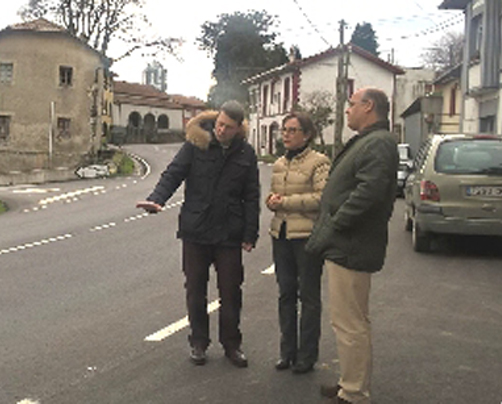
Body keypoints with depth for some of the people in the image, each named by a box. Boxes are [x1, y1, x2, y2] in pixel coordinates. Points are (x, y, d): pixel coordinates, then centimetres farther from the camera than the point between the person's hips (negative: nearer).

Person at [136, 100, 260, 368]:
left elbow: (251, 197, 4)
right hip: (195, 232, 0)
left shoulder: (246, 153, 1)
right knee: (195, 290, 11)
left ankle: (231, 344, 23)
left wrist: (250, 234, 0)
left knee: (231, 292, 7)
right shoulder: (196, 145, -3)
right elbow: (173, 173, -8)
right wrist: (157, 199, -27)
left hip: (229, 235, 0)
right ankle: (198, 343, 26)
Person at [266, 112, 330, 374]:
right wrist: (272, 201, -1)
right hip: (281, 234, 7)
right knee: (286, 294, 13)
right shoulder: (279, 164, 13)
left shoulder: (319, 162, -8)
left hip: (307, 236, -7)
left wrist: (286, 202, -17)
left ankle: (307, 355, 14)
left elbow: (323, 197, -19)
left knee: (309, 298, 4)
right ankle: (287, 351, 24)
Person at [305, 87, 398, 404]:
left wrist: (332, 229, -20)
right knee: (354, 322, 19)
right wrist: (328, 230, 14)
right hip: (347, 247, 12)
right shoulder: (367, 141, 19)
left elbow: (367, 194, -28)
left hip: (350, 249, -12)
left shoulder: (378, 143, -15)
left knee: (350, 326, -5)